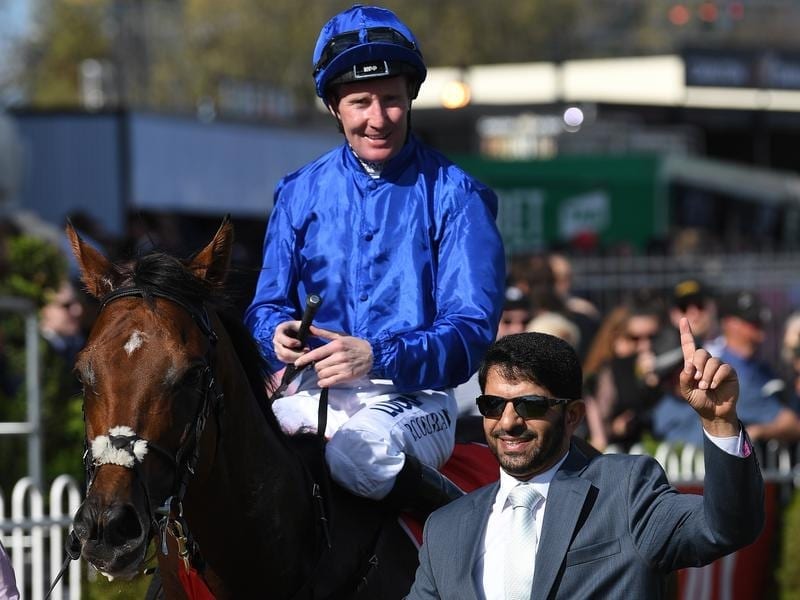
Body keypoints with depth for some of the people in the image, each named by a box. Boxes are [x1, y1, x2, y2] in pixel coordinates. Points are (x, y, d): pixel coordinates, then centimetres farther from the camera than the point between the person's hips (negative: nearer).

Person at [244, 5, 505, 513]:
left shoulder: (455, 197, 0)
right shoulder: (301, 194, 13)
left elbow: (472, 329, -8)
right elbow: (269, 303, 15)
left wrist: (377, 356, -24)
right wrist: (280, 335, -10)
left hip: (414, 397, -3)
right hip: (315, 393, 3)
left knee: (359, 452, -36)